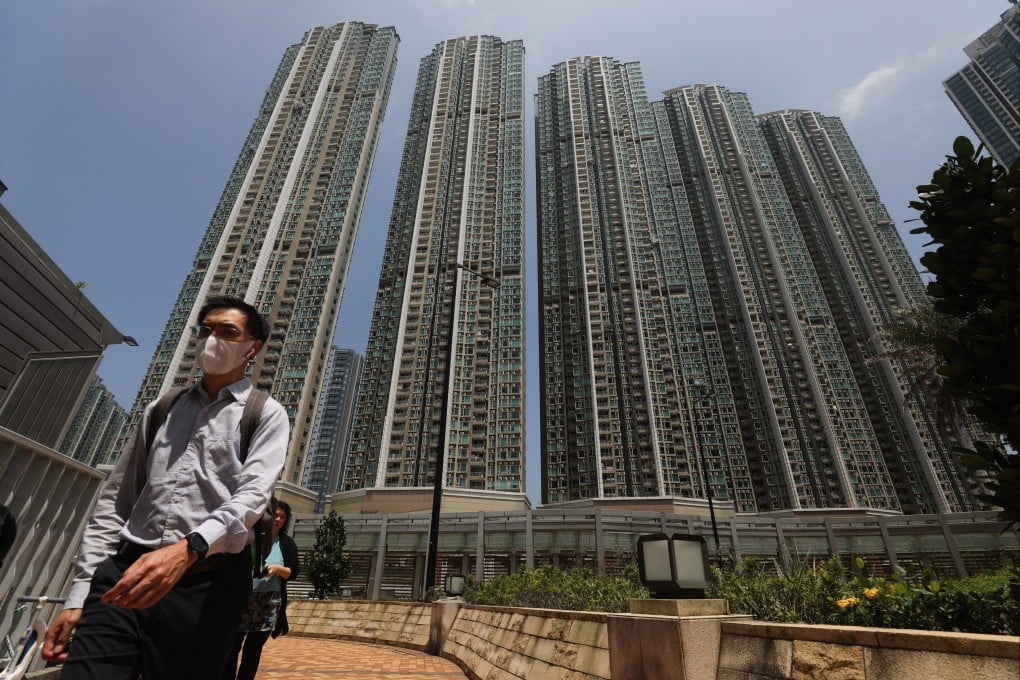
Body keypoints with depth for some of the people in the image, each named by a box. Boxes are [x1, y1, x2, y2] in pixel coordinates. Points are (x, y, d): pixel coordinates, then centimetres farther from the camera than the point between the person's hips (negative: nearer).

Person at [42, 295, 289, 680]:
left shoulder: (266, 415, 1)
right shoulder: (159, 411, 15)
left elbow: (253, 494, -14)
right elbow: (115, 500, 14)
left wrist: (188, 549, -30)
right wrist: (78, 594, 7)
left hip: (207, 582, -3)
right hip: (125, 570, 4)